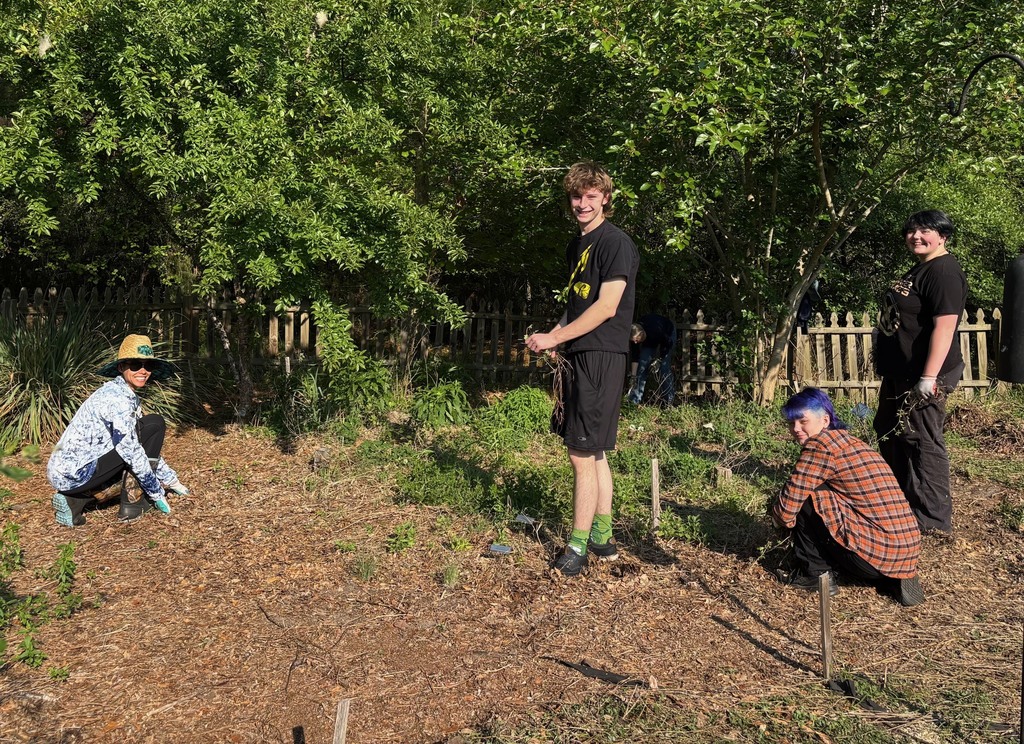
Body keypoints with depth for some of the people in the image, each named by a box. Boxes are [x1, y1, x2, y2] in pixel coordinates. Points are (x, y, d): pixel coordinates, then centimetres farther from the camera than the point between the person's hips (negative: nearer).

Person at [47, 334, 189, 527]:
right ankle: (133, 504, -4)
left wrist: (170, 479, 25)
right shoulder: (119, 399, -16)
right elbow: (132, 452, -18)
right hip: (73, 474, -9)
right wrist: (157, 493, -9)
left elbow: (147, 447, 23)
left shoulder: (127, 396, 14)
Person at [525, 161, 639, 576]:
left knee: (582, 453, -7)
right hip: (578, 356, 9)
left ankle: (578, 546, 3)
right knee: (594, 451, 14)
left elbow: (606, 307, -16)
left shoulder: (616, 243, -9)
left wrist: (555, 338, -14)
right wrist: (554, 335, 4)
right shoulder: (577, 245, 18)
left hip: (601, 356, -9)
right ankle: (603, 537, 24)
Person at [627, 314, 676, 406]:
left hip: (668, 333, -4)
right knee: (642, 364, -8)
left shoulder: (655, 331, -44)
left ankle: (669, 401, -5)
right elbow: (635, 357, -17)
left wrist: (660, 360, -21)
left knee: (664, 367, -13)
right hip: (650, 340, 4)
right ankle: (634, 400, -7)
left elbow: (668, 343, -24)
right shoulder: (634, 336, -29)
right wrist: (634, 377, -15)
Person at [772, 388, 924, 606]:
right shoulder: (848, 440, 17)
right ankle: (891, 579, 15)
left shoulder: (820, 445, -9)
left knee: (805, 499, -4)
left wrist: (778, 515, 12)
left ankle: (815, 574, 7)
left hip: (875, 554, -9)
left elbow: (785, 511, -10)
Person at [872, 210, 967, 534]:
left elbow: (944, 326, -24)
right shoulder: (918, 270, 16)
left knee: (922, 443, -4)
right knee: (890, 436, 20)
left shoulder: (944, 271, -17)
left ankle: (934, 520, 7)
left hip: (922, 377, -11)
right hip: (898, 375, 11)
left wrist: (929, 377, -28)